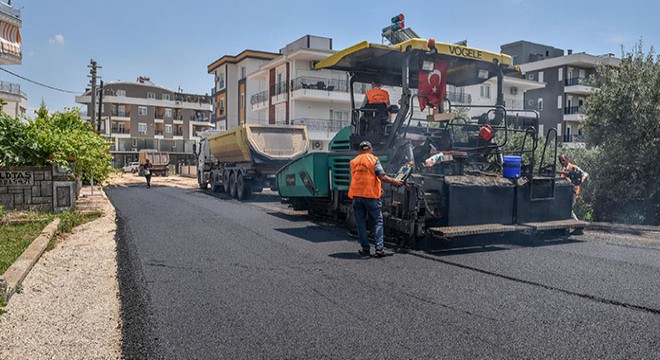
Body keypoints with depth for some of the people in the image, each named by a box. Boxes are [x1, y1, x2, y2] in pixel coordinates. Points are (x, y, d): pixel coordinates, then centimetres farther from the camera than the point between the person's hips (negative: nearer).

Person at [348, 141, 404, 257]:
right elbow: (382, 176, -11)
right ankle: (379, 248, -4)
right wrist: (394, 181, 5)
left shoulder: (353, 162, 13)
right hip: (370, 195, -3)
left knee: (361, 223, 9)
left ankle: (365, 248, 10)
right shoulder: (374, 160, -2)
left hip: (356, 195, 4)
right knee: (378, 221, 5)